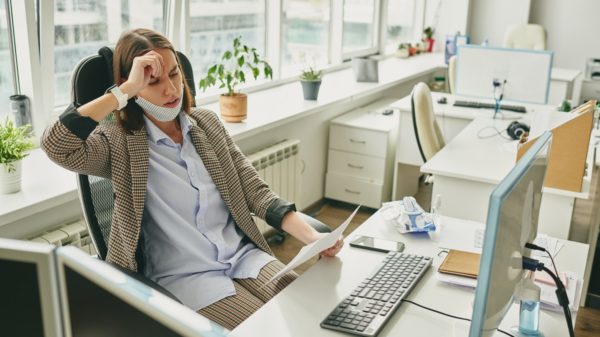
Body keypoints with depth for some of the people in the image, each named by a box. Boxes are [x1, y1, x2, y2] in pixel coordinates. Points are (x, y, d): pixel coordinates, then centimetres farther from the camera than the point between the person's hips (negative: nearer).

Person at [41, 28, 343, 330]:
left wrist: (312, 237, -8)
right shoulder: (120, 141, -7)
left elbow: (255, 192, 5)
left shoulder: (206, 122, 8)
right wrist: (126, 89, -25)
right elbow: (55, 145, -27)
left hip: (244, 256, 5)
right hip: (183, 277, -4)